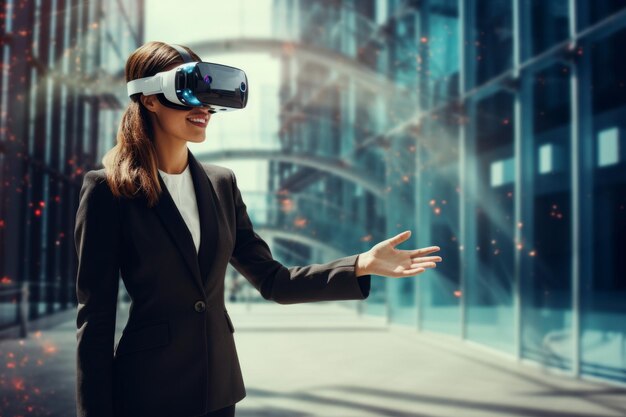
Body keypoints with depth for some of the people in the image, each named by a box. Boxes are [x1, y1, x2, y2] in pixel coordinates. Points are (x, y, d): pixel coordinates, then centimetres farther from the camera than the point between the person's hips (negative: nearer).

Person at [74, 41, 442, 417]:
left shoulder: (221, 183, 4)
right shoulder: (107, 189, -11)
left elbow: (273, 281, 5)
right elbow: (95, 316, -10)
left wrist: (363, 264, -6)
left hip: (218, 385, 5)